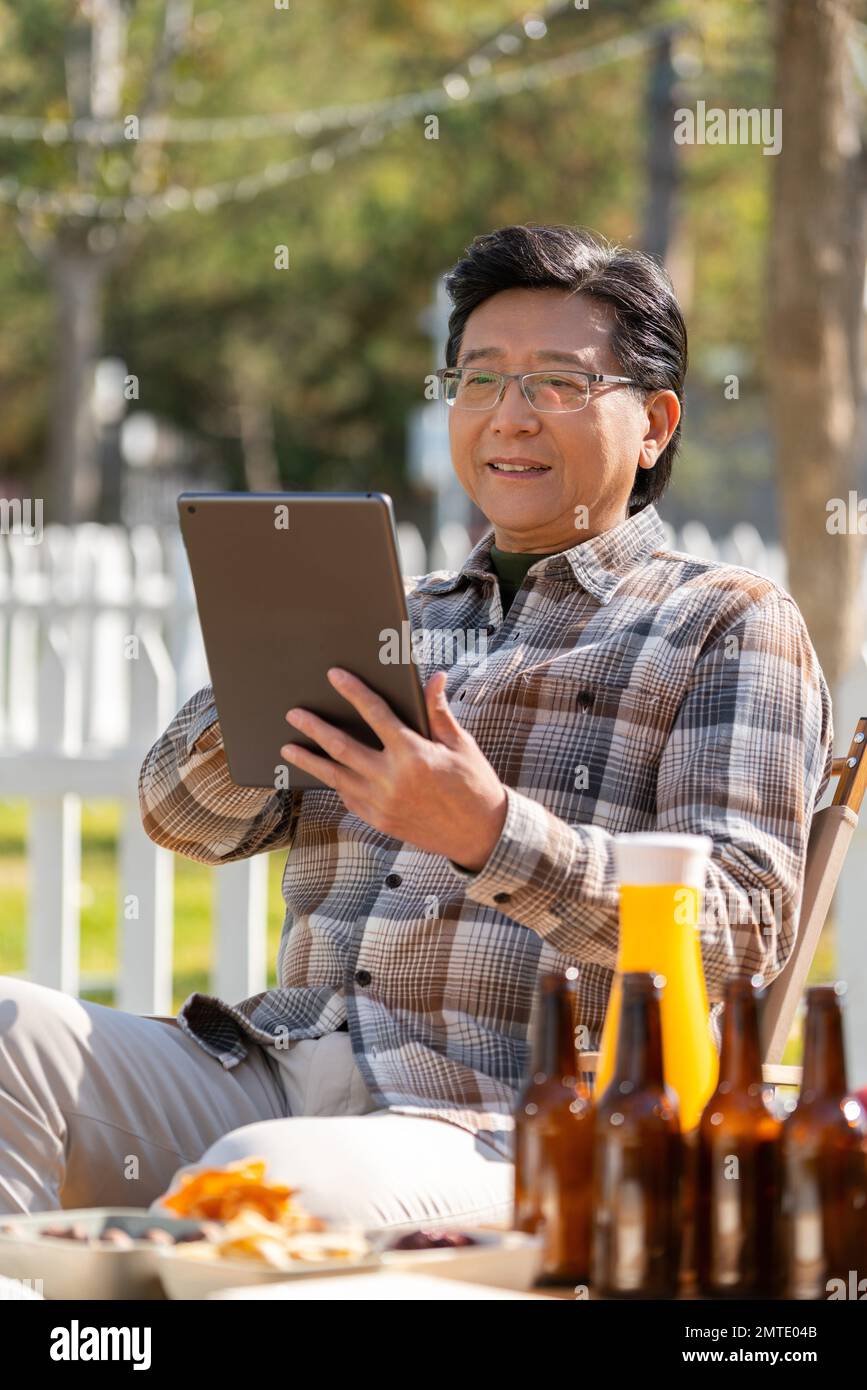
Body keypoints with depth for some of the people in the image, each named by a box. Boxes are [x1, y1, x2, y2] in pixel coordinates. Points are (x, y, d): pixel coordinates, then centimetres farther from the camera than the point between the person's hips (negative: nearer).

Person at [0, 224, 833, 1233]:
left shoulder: (730, 623, 9)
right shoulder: (399, 616, 27)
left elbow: (744, 929, -5)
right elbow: (187, 816, 16)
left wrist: (492, 835, -20)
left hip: (512, 1125, -6)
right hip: (288, 1067, 6)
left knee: (259, 1179, -38)